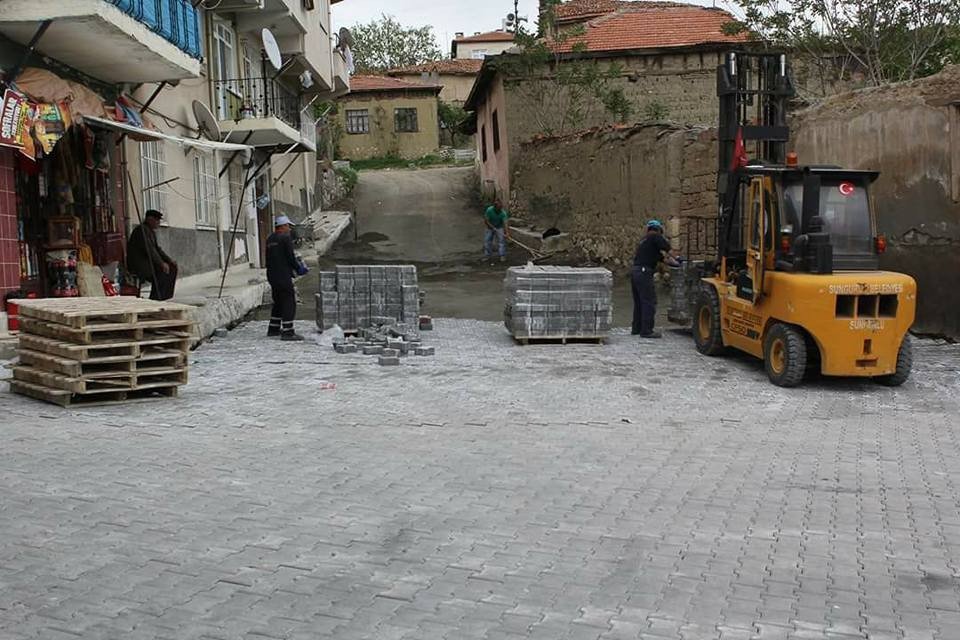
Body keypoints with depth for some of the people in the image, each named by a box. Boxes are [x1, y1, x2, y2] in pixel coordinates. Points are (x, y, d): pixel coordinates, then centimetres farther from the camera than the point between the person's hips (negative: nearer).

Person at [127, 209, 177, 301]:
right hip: (137, 264, -10)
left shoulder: (152, 232, 15)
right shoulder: (142, 229, -17)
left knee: (172, 267, 1)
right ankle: (155, 299, -20)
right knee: (162, 270, -25)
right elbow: (149, 249, -24)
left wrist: (169, 259, 1)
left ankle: (164, 296, 0)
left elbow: (157, 249, 15)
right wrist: (161, 263, -25)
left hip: (147, 262, 10)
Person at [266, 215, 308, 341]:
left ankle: (273, 329, 25)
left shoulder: (270, 239, 13)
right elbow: (290, 257, -16)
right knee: (289, 303, -5)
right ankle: (288, 332, -8)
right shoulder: (286, 237, -11)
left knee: (278, 302, 19)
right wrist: (298, 268, 0)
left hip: (271, 275, 9)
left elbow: (269, 259, 17)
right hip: (283, 276, -9)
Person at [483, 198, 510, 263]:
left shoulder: (503, 213, -26)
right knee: (487, 240, -1)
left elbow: (505, 223, -31)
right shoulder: (489, 210, -26)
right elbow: (486, 221, -18)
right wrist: (493, 228, -24)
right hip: (490, 227, 1)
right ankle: (487, 255, 13)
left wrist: (507, 233, -45)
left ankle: (502, 255, -7)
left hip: (499, 227, -1)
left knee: (502, 240, -13)